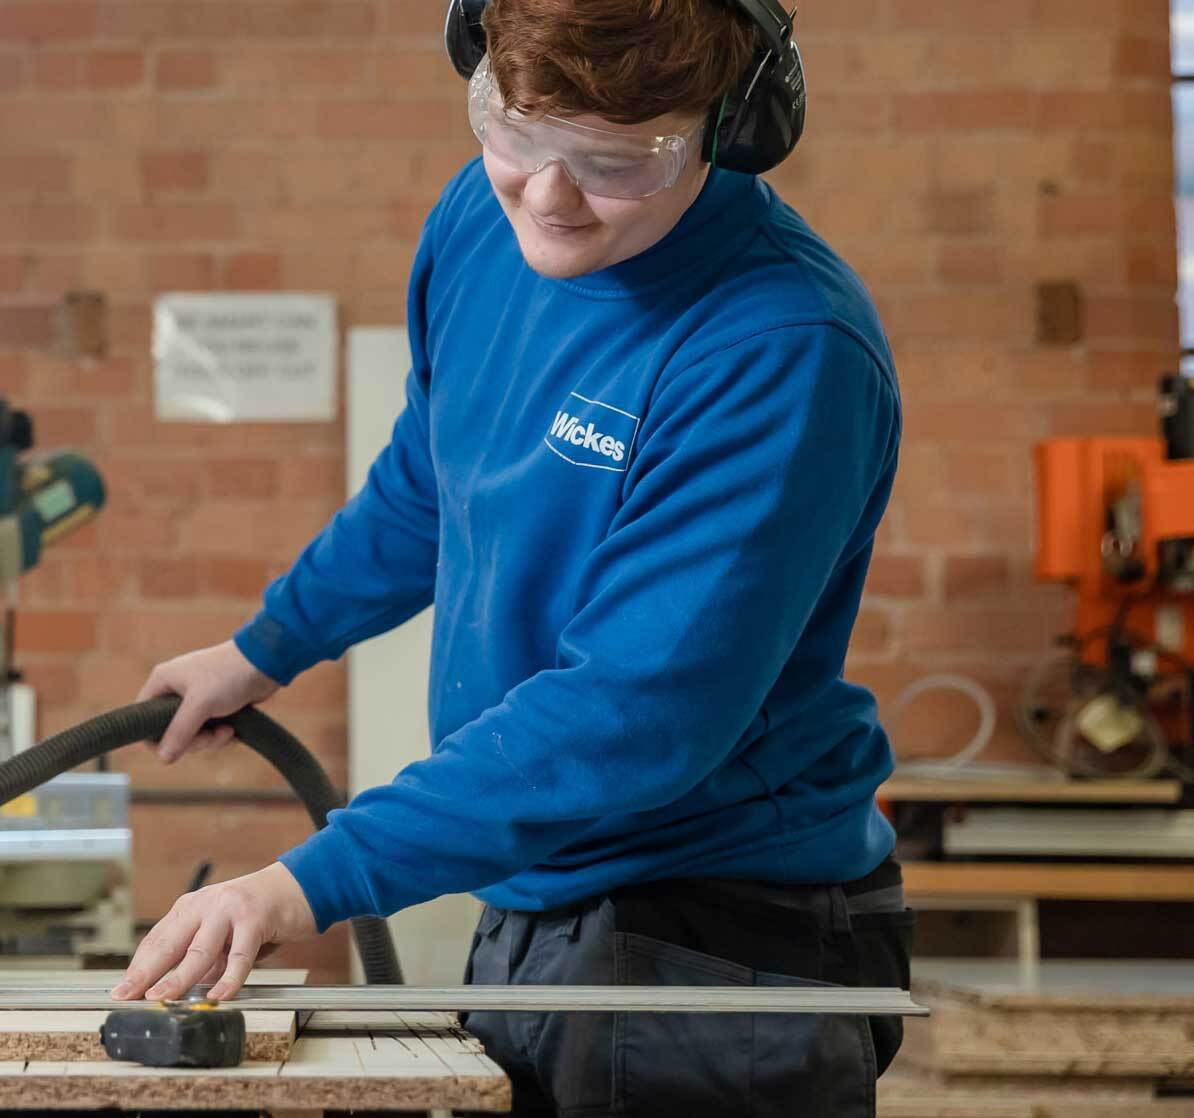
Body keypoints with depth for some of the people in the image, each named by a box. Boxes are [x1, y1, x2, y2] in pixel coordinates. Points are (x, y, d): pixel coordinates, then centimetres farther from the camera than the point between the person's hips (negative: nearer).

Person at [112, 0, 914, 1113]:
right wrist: (268, 647, 30)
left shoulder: (786, 347, -25)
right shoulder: (484, 216, -1)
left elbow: (640, 708, -29)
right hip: (526, 909, 7)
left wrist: (315, 880, -33)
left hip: (723, 939, -7)